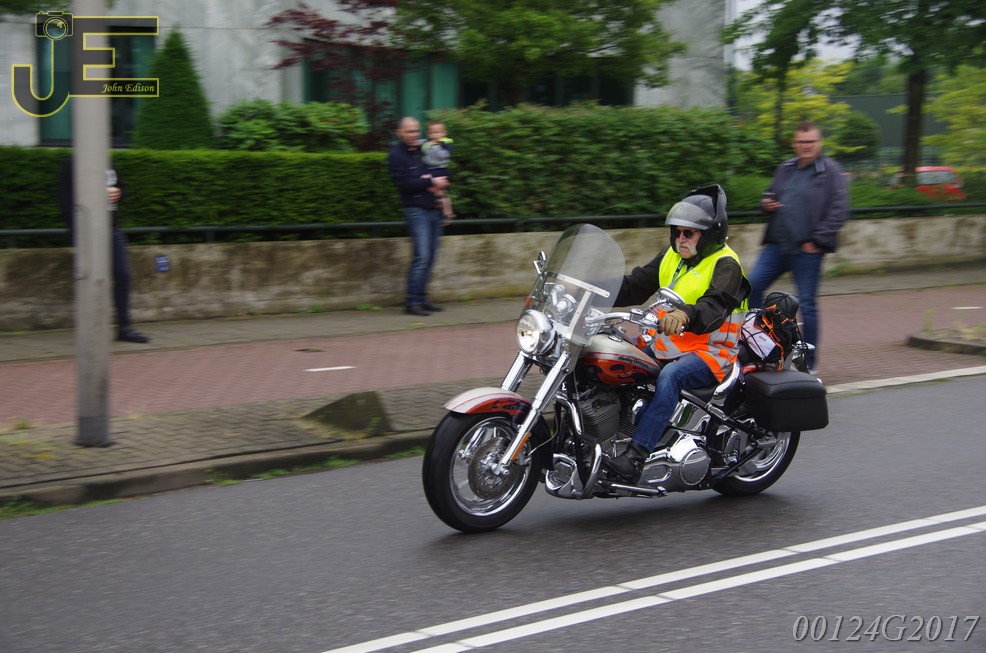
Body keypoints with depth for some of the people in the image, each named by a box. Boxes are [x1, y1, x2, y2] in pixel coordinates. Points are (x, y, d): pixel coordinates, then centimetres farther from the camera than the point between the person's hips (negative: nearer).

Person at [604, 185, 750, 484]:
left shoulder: (725, 265, -9)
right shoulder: (672, 257, 16)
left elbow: (714, 307, -28)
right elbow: (635, 285, 15)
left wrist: (685, 315, -49)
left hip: (710, 350, -9)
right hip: (669, 344, 9)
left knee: (670, 376, -37)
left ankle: (636, 457, -46)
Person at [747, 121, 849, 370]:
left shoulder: (830, 171, -4)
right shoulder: (785, 169, 15)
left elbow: (839, 210, -10)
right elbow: (770, 195, 28)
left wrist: (818, 240, -15)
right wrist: (766, 203, 3)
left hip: (807, 249, -6)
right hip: (777, 244, 6)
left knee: (807, 304, 0)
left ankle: (809, 363, 11)